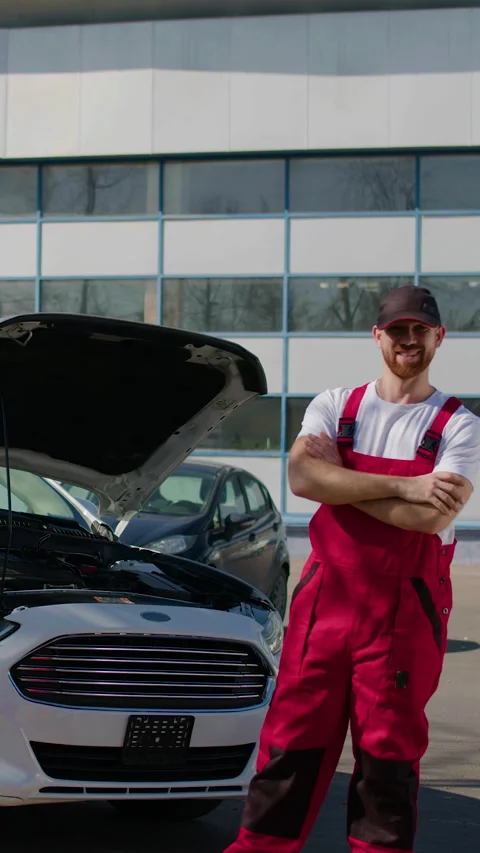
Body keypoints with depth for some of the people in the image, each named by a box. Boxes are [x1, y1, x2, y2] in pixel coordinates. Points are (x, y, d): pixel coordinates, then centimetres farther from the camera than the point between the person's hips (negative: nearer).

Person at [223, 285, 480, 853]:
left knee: (388, 748, 6)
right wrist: (403, 486, -19)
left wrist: (339, 477, -11)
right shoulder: (335, 407, 8)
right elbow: (301, 477, -12)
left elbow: (433, 515, -18)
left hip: (405, 611, -2)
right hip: (326, 594, 2)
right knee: (293, 736, 5)